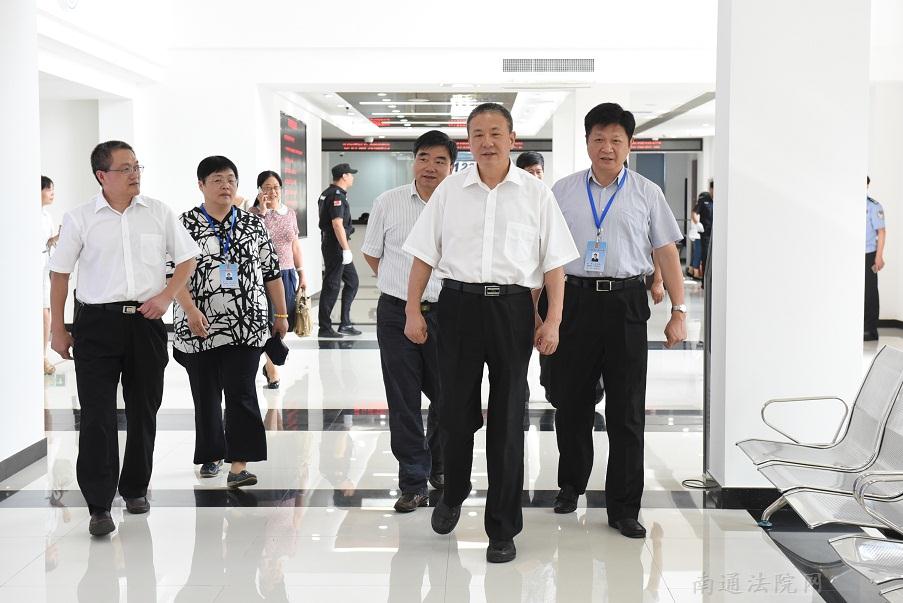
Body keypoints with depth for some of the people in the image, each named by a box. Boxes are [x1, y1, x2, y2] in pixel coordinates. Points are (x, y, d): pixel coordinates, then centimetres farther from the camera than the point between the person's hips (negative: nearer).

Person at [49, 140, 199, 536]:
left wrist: (165, 296, -4)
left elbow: (188, 259, 11)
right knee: (97, 414, -6)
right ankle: (99, 506, -3)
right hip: (97, 324, -2)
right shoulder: (80, 219, 1)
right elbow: (59, 273, 6)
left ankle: (135, 489, 28)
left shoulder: (159, 213, 5)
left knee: (144, 411, 11)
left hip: (145, 322, 2)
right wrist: (57, 329, 4)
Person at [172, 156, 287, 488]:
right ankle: (212, 455, 28)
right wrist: (191, 310, -19)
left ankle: (239, 466, -10)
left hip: (245, 325, 0)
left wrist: (281, 314, 10)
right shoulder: (185, 224, 0)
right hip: (199, 327, 0)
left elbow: (272, 272, 11)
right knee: (206, 395, 11)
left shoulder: (253, 224, 7)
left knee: (241, 394, -9)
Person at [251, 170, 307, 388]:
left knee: (287, 322, 7)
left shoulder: (290, 214, 11)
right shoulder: (254, 213, -4)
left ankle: (270, 363, 30)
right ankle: (272, 372, 9)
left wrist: (302, 273, 13)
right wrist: (262, 211, -20)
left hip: (287, 273, 5)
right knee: (269, 323, -2)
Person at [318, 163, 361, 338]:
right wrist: (346, 249, -23)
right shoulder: (337, 196, -16)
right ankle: (324, 328, 2)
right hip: (336, 245, -10)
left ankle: (345, 323, 15)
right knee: (332, 286, -4)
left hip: (329, 243, 10)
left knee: (352, 281, 14)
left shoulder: (327, 193, 15)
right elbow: (337, 224, -23)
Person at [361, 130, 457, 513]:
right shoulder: (388, 203, 2)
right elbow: (371, 253, 14)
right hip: (396, 312, 1)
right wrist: (399, 285, 11)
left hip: (445, 312, -1)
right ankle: (413, 483, 11)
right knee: (403, 401, 3)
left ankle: (438, 466, 34)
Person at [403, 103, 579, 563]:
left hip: (512, 306, -1)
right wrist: (412, 310, 2)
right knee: (455, 408, 8)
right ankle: (452, 495, 36)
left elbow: (554, 262, 4)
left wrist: (553, 320, -4)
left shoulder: (536, 194, 4)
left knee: (507, 418, 3)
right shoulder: (449, 190, 7)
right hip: (458, 304, 1)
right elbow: (424, 255, 8)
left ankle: (502, 529, 14)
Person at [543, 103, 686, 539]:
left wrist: (678, 312, 0)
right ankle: (570, 485, 30)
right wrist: (538, 308, 3)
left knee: (627, 412, 1)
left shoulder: (647, 193, 7)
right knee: (571, 404, 10)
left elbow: (666, 254, 7)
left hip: (626, 304, -1)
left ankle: (623, 508, 9)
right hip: (574, 301, 1)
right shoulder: (563, 191, 9)